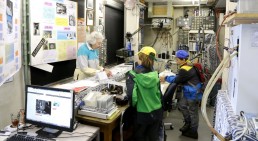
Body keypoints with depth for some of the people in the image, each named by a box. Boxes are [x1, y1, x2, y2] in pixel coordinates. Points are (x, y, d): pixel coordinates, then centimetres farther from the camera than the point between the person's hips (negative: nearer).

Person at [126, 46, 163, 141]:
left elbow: (131, 94, -22)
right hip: (157, 112, 4)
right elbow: (159, 93, 3)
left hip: (142, 114, -3)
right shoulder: (155, 74, -4)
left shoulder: (133, 74, -16)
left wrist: (132, 105, -3)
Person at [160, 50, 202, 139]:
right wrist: (168, 77, 3)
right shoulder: (188, 65, 4)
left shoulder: (185, 70, -27)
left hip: (194, 93, -10)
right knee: (181, 105, 20)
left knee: (193, 112, 5)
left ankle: (193, 132, 22)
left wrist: (166, 78, -7)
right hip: (190, 92, 10)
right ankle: (188, 123, 35)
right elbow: (179, 76, 11)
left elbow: (177, 80, -18)